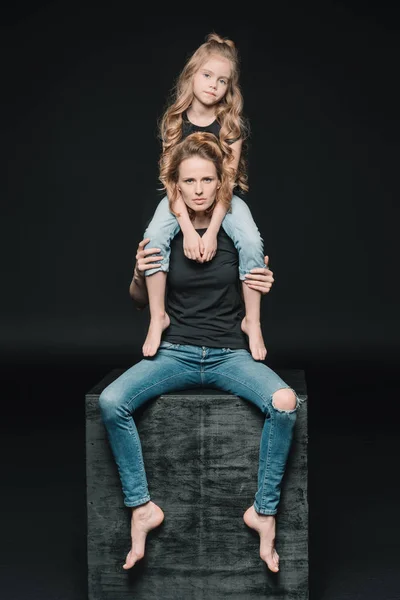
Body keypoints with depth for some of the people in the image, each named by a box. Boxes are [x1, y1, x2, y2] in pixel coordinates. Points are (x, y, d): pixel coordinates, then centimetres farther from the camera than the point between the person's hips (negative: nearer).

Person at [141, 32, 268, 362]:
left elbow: (227, 180, -16)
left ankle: (253, 322, -13)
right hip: (181, 197, 1)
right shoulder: (175, 120, -8)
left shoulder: (232, 123, -10)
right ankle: (158, 317, -16)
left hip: (224, 196, 0)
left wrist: (212, 230, -28)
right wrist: (188, 228, -28)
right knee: (155, 237, -29)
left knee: (251, 241, -29)